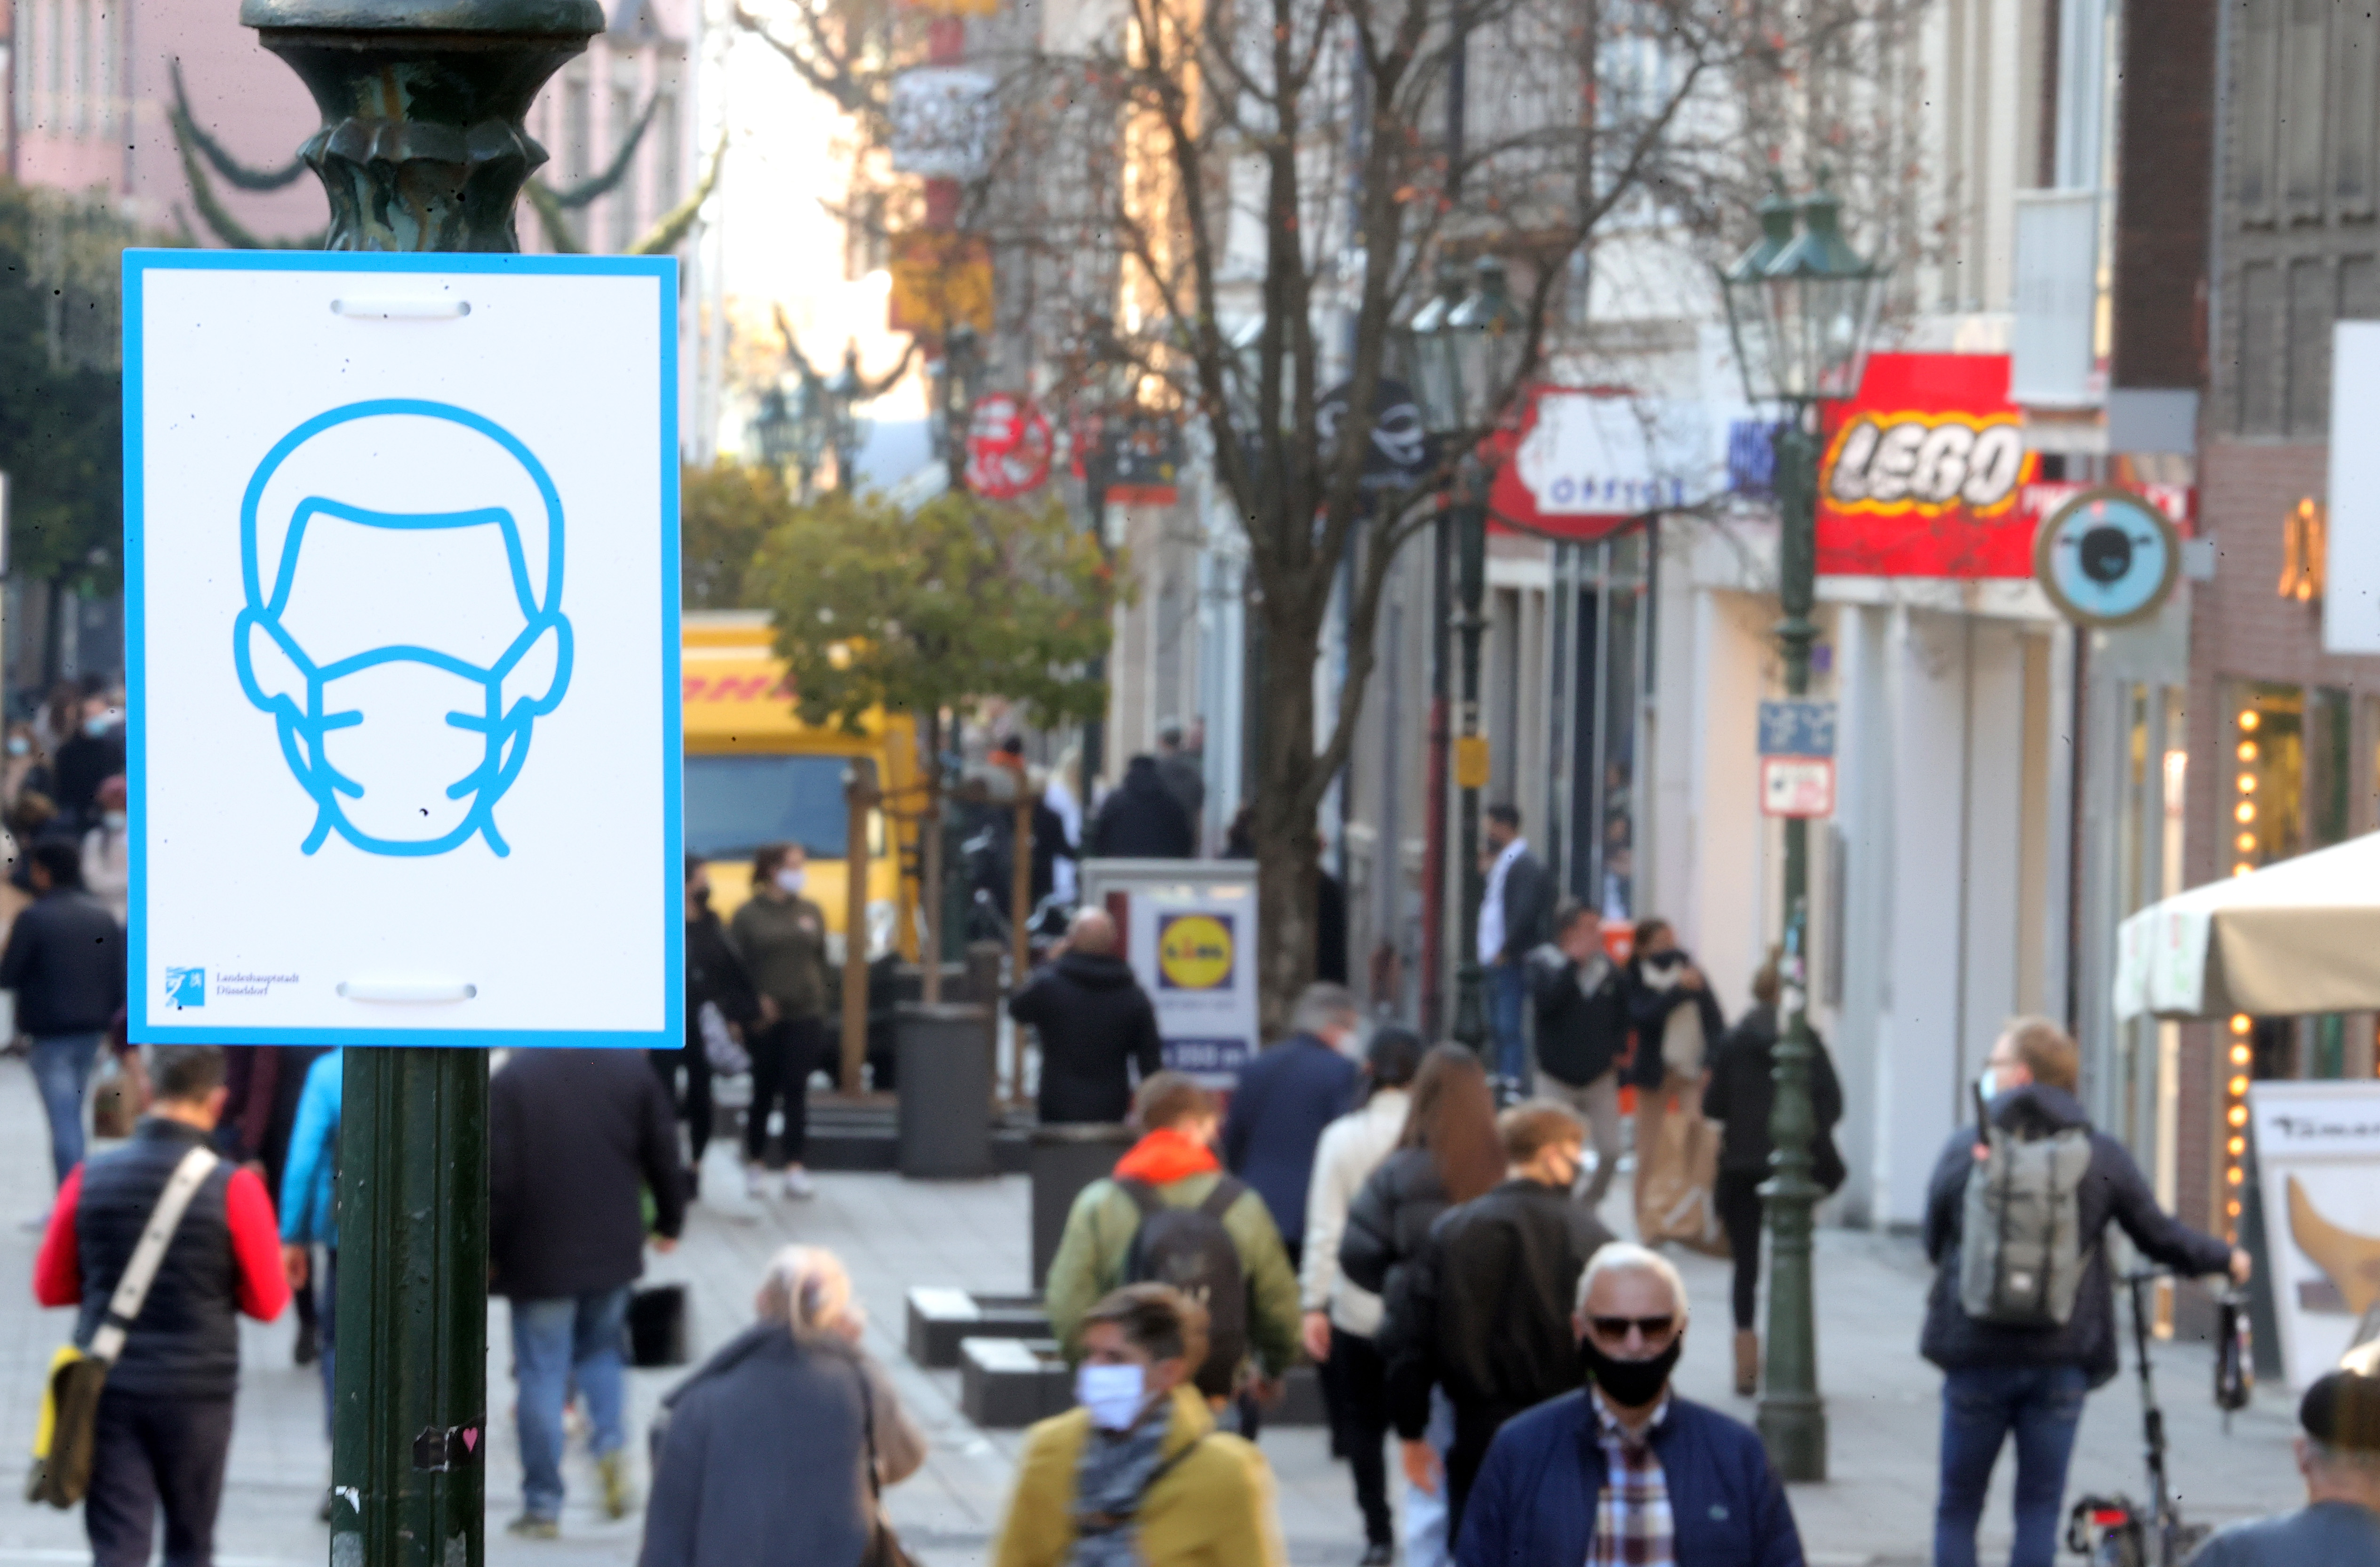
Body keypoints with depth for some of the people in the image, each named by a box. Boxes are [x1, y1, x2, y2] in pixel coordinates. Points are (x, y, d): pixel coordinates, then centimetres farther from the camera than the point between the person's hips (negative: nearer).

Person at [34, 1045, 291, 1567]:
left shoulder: (91, 1179, -3)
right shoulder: (234, 1189, -11)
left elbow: (50, 1287, 6)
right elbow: (267, 1303, -4)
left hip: (108, 1389, 1)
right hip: (198, 1395, -1)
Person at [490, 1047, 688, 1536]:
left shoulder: (512, 1079, -11)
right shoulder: (631, 1069, -1)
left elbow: (498, 1176, -12)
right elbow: (664, 1152, 6)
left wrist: (488, 1250, -2)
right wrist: (669, 1220, 21)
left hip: (541, 1257, -3)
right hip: (613, 1250, 3)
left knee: (541, 1375, 3)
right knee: (600, 1350, 23)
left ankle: (543, 1504, 5)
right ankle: (610, 1441, -3)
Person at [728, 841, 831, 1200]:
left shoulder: (811, 913, 9)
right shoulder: (749, 914, -2)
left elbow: (822, 962, 12)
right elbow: (735, 967, -4)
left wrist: (821, 1006, 6)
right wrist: (752, 1004, -14)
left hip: (805, 1016, 2)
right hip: (765, 1019, -2)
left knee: (797, 1092, 0)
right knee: (764, 1092, 6)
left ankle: (796, 1169, -1)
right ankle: (756, 1164, 18)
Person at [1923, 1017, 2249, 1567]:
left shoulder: (1965, 1149, -1)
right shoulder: (2102, 1155, 1)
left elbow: (1934, 1243, 9)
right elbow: (2158, 1235, 9)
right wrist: (2225, 1258, 29)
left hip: (1975, 1355, -1)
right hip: (2060, 1359, 1)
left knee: (1958, 1507, 9)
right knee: (2040, 1507, 7)